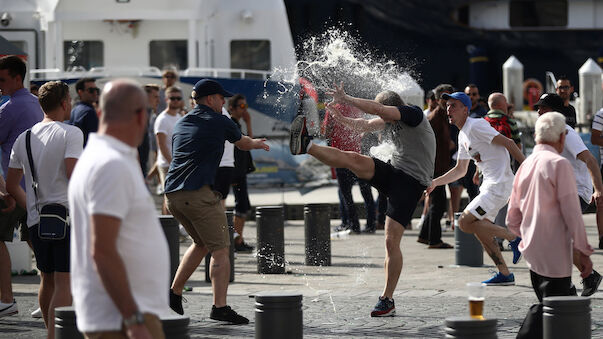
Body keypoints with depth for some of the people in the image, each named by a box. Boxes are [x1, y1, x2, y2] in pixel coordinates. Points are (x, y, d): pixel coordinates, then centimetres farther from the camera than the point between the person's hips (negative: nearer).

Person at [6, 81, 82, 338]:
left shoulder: (24, 138, 11)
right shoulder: (71, 133, -8)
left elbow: (11, 185, 13)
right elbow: (73, 174, -19)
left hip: (36, 219, 6)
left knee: (47, 280, 18)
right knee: (64, 282, -6)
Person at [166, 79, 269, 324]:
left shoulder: (181, 124, 20)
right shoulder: (219, 122, 1)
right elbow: (243, 144, 17)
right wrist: (258, 143, 40)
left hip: (172, 193, 8)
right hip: (198, 193, -8)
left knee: (202, 243, 24)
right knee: (220, 249, -4)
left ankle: (174, 292, 22)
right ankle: (219, 307, -12)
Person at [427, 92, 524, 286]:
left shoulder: (476, 126, -12)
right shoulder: (462, 135, 18)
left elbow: (507, 143, -17)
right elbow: (460, 170, 28)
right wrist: (435, 182, 19)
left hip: (499, 185, -10)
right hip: (489, 185, 10)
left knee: (465, 223, -13)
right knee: (480, 228, 13)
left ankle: (513, 238, -7)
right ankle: (505, 275, 18)